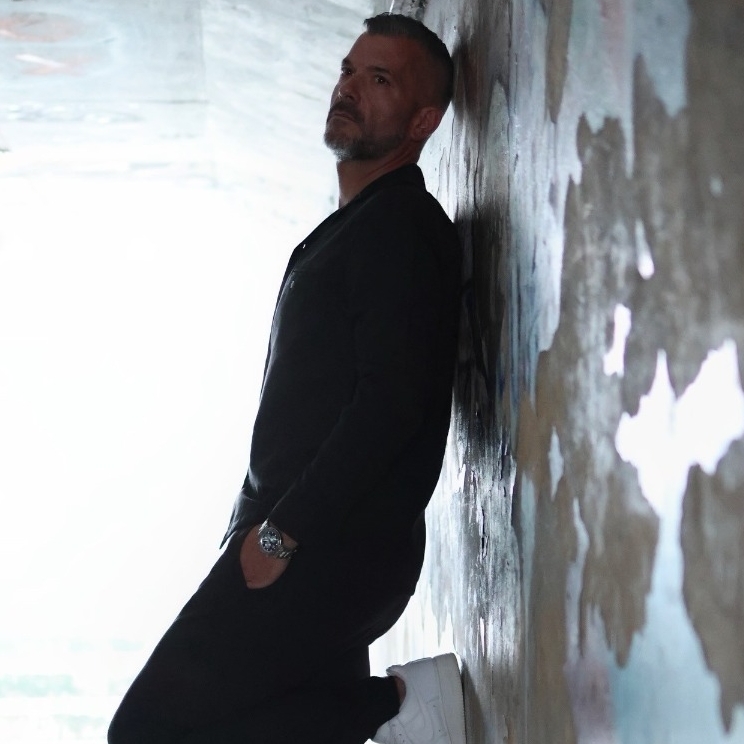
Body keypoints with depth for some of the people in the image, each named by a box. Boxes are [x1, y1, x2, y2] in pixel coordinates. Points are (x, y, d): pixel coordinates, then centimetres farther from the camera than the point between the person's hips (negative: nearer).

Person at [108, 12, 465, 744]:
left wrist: (281, 535, -20)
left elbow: (392, 403, -22)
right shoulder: (351, 226, 21)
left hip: (331, 551, -10)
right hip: (312, 545, 10)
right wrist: (260, 520, 15)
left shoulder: (402, 228, -12)